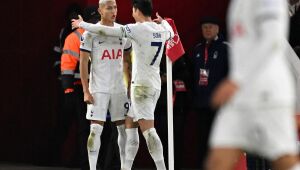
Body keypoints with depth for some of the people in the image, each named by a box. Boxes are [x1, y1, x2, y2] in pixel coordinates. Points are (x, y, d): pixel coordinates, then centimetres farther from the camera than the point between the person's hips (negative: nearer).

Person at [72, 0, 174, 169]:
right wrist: (162, 21, 52)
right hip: (155, 85, 8)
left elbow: (105, 30, -11)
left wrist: (82, 24, 2)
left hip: (142, 85, -8)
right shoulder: (161, 30, 7)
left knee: (148, 129, -12)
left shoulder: (138, 29, -13)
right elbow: (171, 32, 34)